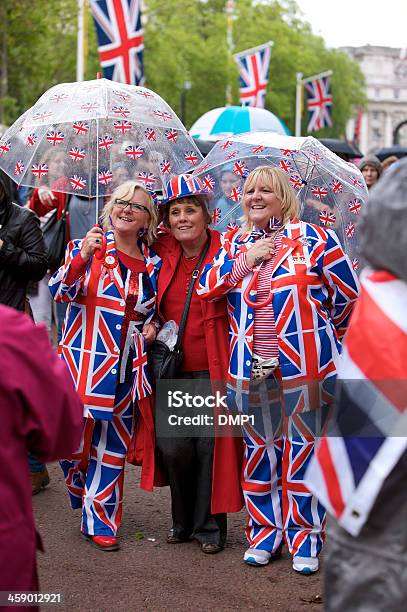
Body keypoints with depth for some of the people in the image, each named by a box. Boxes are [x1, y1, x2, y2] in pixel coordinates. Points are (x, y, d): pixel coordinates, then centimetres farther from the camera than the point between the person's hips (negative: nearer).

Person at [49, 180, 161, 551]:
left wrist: (153, 326, 1)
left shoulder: (153, 263, 8)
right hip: (85, 363, -3)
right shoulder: (86, 248, -2)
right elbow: (60, 291, -14)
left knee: (112, 447, 7)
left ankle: (100, 520, 17)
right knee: (74, 438, -1)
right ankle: (83, 492, 28)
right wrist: (83, 256, -27)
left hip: (127, 368, 3)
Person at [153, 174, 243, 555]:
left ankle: (209, 526, 18)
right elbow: (154, 305, 20)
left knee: (211, 446, 2)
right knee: (173, 447, 4)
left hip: (214, 367, -3)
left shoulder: (226, 250, -5)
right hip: (172, 366, 3)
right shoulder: (161, 252, 5)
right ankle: (182, 521, 25)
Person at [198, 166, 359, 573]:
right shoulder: (233, 244, 12)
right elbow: (205, 288, -2)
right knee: (258, 450, 10)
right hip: (249, 367, 4)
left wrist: (324, 337, 15)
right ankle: (264, 532, 23)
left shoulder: (313, 238, -1)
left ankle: (304, 536, 13)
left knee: (302, 449, 2)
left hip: (304, 364, -3)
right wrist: (247, 259, -9)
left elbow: (348, 295, 5)